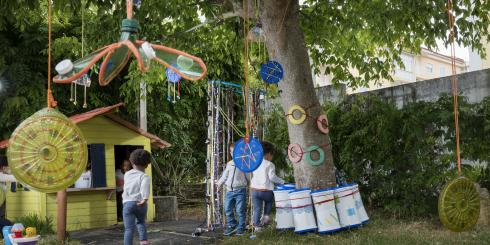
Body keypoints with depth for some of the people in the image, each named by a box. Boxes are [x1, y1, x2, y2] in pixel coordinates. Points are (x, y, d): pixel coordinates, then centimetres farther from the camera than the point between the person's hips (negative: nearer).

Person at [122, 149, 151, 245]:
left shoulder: (127, 174, 14)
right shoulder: (144, 176, 0)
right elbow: (145, 185, -22)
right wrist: (145, 199, -31)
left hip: (128, 203, 1)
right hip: (140, 204, -1)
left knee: (129, 229, -4)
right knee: (140, 222, 26)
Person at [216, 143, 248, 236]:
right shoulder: (229, 164, 14)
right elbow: (224, 175, 23)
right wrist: (219, 183, 16)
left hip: (240, 191, -5)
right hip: (229, 191, 5)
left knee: (240, 210, -2)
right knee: (228, 209, 6)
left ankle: (241, 228, 12)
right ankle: (232, 226, 21)